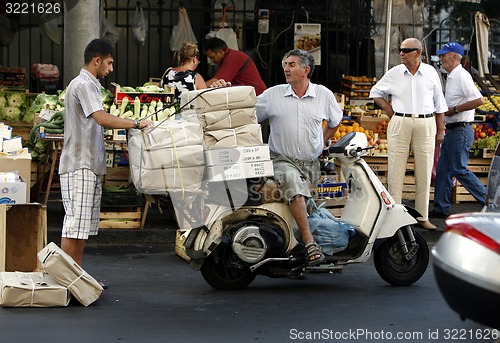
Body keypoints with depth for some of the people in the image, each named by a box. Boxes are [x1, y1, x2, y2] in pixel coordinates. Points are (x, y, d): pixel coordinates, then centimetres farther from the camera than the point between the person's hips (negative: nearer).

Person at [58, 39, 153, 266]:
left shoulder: (89, 85, 20)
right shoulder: (83, 85, -12)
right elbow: (102, 119, -25)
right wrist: (136, 124, -20)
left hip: (89, 166, 10)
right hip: (79, 166, -10)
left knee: (83, 226, 10)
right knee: (74, 224, -10)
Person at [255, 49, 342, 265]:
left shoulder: (324, 95, 9)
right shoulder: (272, 95, 5)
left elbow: (335, 121, 27)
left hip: (311, 163, 5)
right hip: (283, 160, -5)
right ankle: (309, 243, -38)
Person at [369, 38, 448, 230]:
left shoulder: (430, 73, 4)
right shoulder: (395, 73, 4)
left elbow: (439, 103, 10)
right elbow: (375, 92, 16)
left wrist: (440, 130, 8)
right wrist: (390, 112, 5)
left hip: (425, 125, 0)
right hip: (400, 124, 0)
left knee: (424, 171, 4)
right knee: (396, 170, -1)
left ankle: (422, 217, 11)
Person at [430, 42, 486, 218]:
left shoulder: (462, 76, -16)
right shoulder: (451, 77, 15)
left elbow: (478, 100, -26)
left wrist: (454, 110, -20)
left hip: (460, 131, -10)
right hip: (451, 130, 10)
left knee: (460, 170, -7)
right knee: (443, 169, 11)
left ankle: (488, 201, 1)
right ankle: (441, 208, 16)